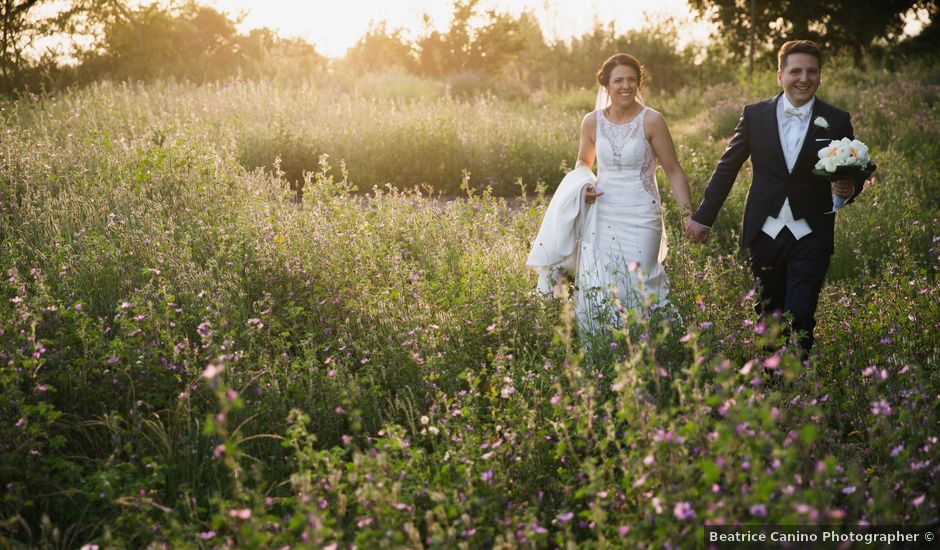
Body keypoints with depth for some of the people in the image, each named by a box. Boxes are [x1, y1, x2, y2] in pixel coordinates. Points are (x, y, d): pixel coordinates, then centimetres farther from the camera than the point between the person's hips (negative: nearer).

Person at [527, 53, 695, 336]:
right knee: (599, 291, 1)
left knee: (638, 288, -5)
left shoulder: (651, 121, -5)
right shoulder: (592, 121, 4)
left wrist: (688, 212, -11)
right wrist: (582, 186, -1)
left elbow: (673, 171, -1)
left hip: (641, 218, -3)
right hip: (601, 216, 3)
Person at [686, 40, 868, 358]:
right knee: (769, 315, 14)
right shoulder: (755, 115, 1)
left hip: (810, 238, -1)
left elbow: (854, 174, 7)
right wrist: (704, 216, 6)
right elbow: (728, 167, 7)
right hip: (765, 233, 2)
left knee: (800, 320, -7)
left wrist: (848, 190, -17)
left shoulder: (837, 122, -1)